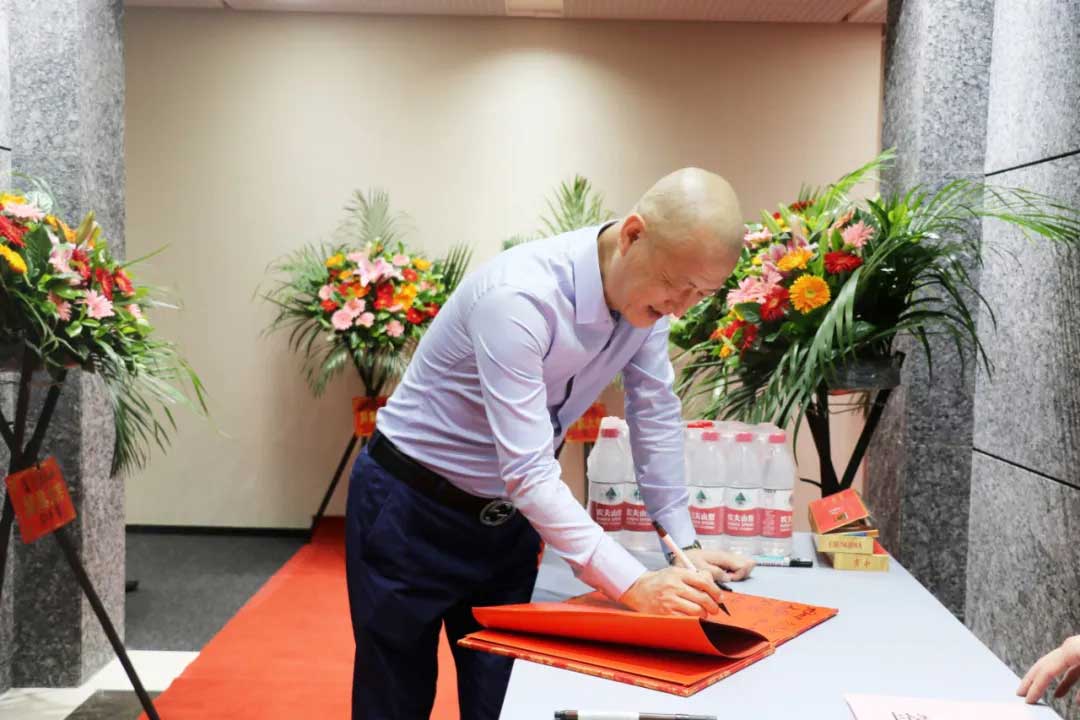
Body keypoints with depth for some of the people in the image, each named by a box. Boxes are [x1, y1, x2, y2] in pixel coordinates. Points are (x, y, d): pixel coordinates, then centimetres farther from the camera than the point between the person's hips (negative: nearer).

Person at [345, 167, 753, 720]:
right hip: (411, 508, -6)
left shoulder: (645, 291, -10)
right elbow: (528, 471, -35)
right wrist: (633, 585, -38)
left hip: (508, 515, 6)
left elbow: (656, 414, 1)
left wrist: (684, 543, -1)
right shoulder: (520, 297, -33)